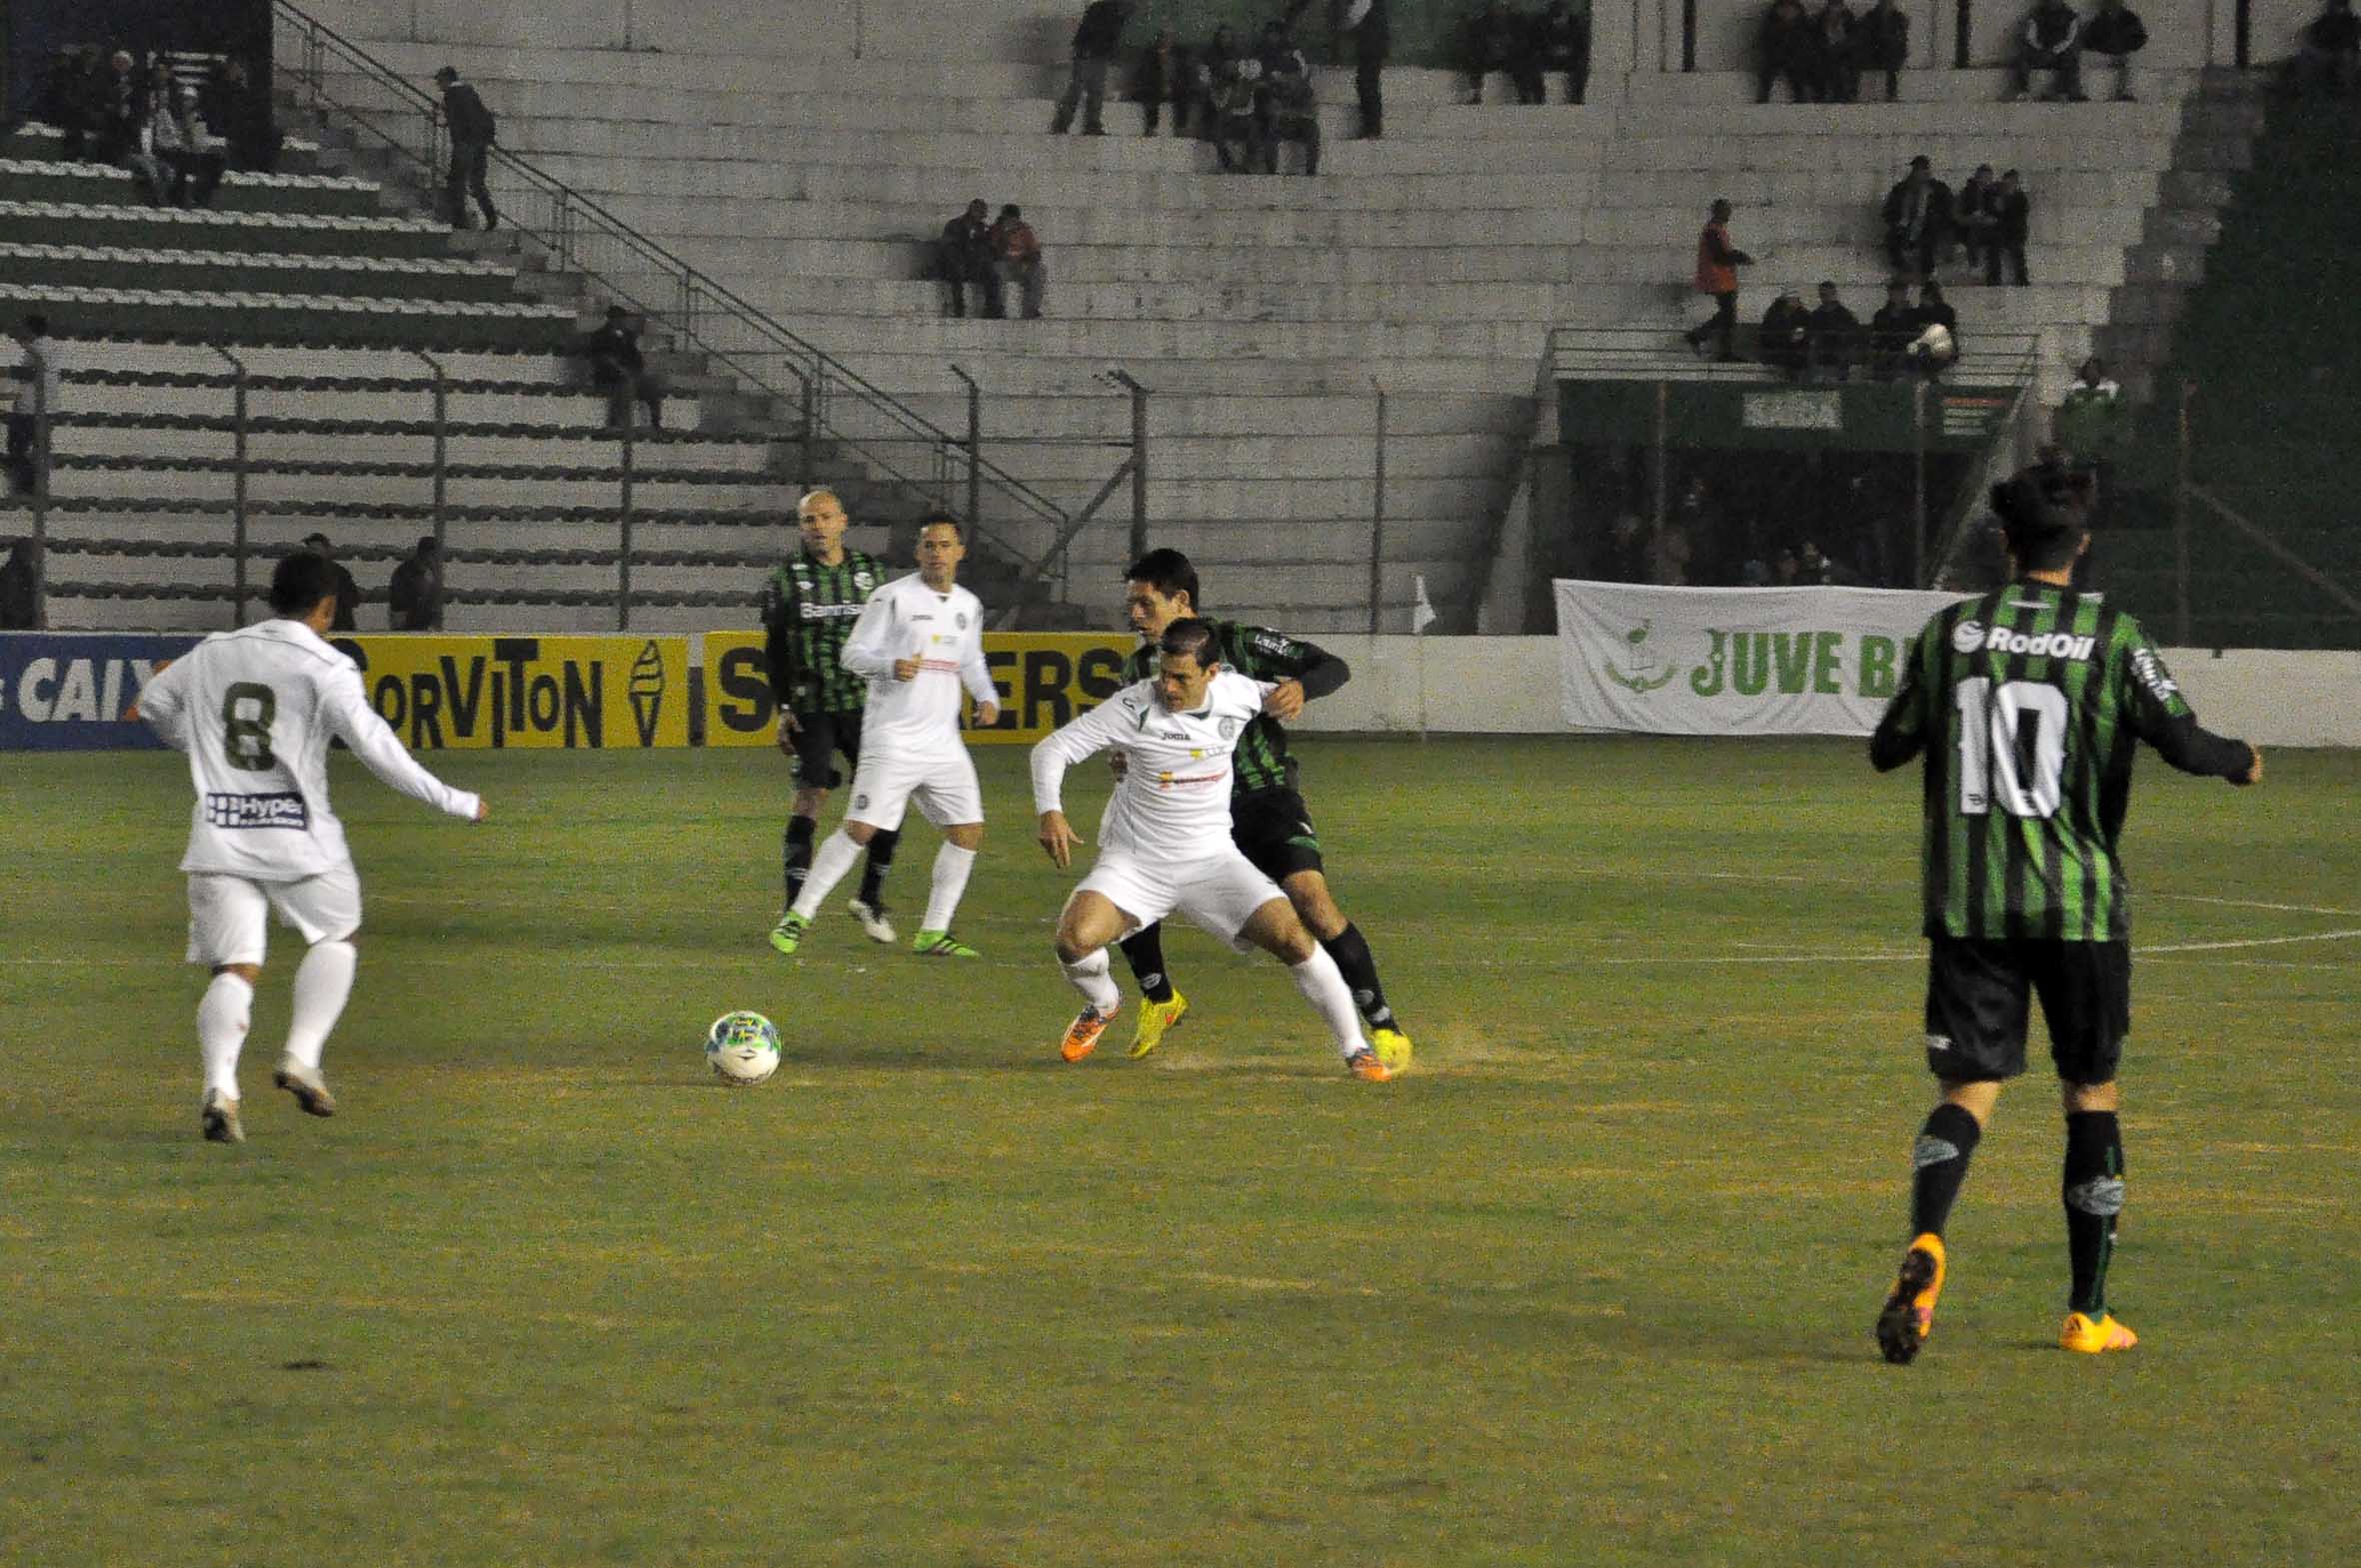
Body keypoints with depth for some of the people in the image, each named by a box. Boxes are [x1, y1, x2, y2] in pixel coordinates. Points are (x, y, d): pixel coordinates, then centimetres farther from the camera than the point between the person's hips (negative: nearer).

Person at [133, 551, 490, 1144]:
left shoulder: (212, 653, 8)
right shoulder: (326, 669, -7)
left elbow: (152, 704, 23)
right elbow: (377, 751, -12)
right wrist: (455, 803, -3)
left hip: (219, 834, 3)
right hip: (298, 838, -3)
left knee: (235, 970, 3)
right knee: (335, 938, 21)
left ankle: (220, 1085, -19)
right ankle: (301, 1056, 7)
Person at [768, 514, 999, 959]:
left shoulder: (968, 606, 13)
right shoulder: (893, 597, -6)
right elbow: (853, 654, -5)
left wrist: (987, 698, 10)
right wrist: (891, 667, -24)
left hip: (943, 741, 6)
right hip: (892, 738, -6)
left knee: (968, 830, 1)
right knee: (861, 829, -11)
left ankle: (933, 932, 10)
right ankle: (798, 917, -1)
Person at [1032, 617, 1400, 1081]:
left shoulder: (1237, 693, -5)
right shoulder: (1135, 707, -15)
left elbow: (1281, 695, 22)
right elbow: (1053, 749, -13)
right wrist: (1050, 812, -25)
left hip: (1212, 860, 2)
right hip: (1135, 864, -2)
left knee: (1293, 939, -15)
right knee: (1075, 939, -25)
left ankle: (1355, 1050, 3)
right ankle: (1101, 1004, 13)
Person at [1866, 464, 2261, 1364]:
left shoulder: (1953, 631, 3)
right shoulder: (2112, 637, -4)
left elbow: (1887, 748, 10)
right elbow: (2181, 742, -7)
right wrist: (2241, 761, 15)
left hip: (1968, 902, 1)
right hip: (2078, 902, -1)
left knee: (1968, 1091, 0)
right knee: (2092, 1094, 12)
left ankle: (1926, 1241, -30)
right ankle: (2088, 1314, 15)